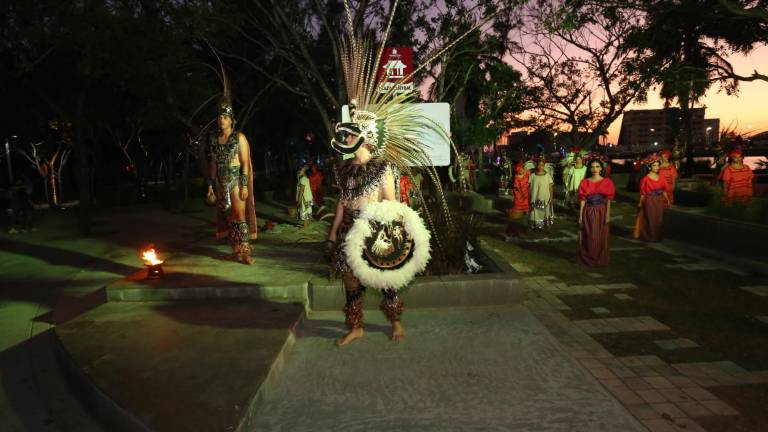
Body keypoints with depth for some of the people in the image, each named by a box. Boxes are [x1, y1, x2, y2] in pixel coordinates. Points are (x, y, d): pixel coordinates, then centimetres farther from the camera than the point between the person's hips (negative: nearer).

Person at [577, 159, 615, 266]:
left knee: (601, 237, 7)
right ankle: (588, 259, 18)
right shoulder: (585, 182, 2)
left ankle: (601, 259, 21)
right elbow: (582, 200, 0)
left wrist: (608, 215, -6)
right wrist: (580, 216, -3)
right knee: (589, 237, 5)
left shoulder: (607, 182, 1)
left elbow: (608, 200, 1)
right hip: (588, 212, 0)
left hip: (601, 212, 0)